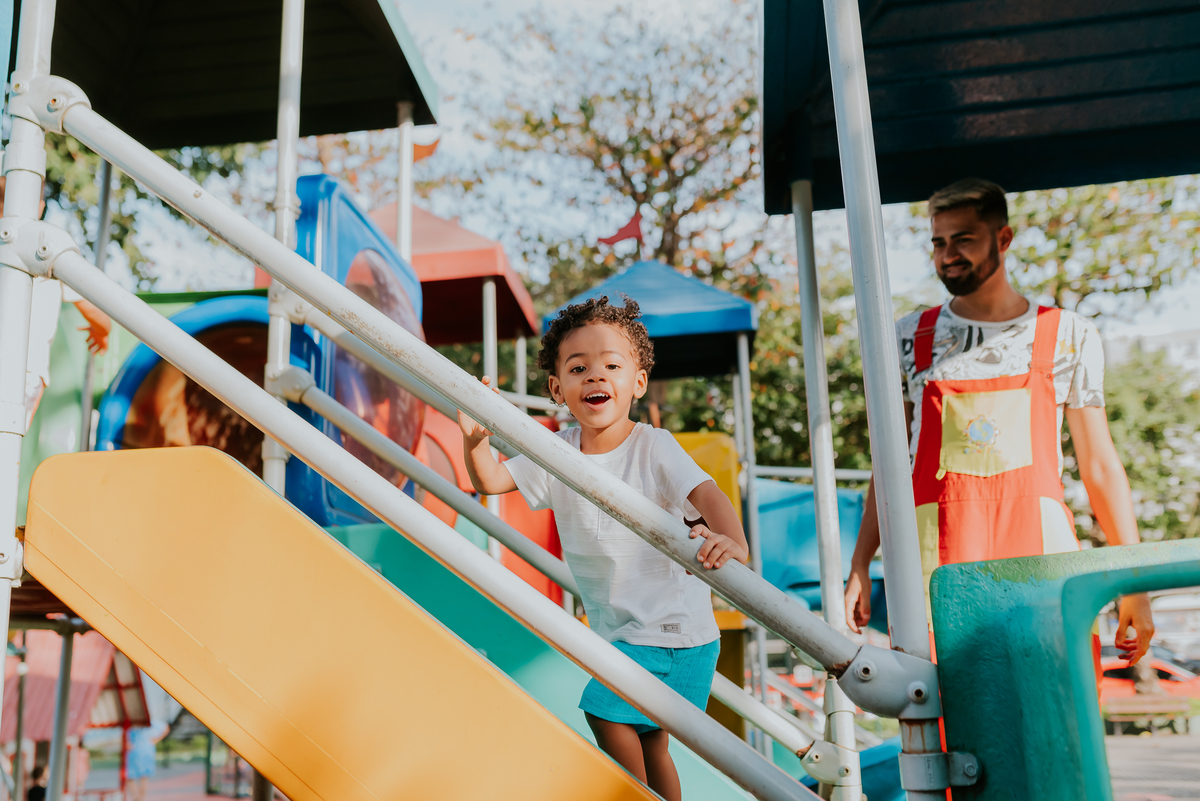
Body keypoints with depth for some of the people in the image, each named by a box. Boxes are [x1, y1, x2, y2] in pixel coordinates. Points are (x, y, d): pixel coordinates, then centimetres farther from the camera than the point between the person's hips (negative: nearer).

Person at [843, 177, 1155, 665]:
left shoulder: (1068, 336, 10)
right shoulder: (910, 339, 12)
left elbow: (1100, 466, 11)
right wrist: (859, 567, 7)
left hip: (1040, 551, 0)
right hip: (937, 557, 0)